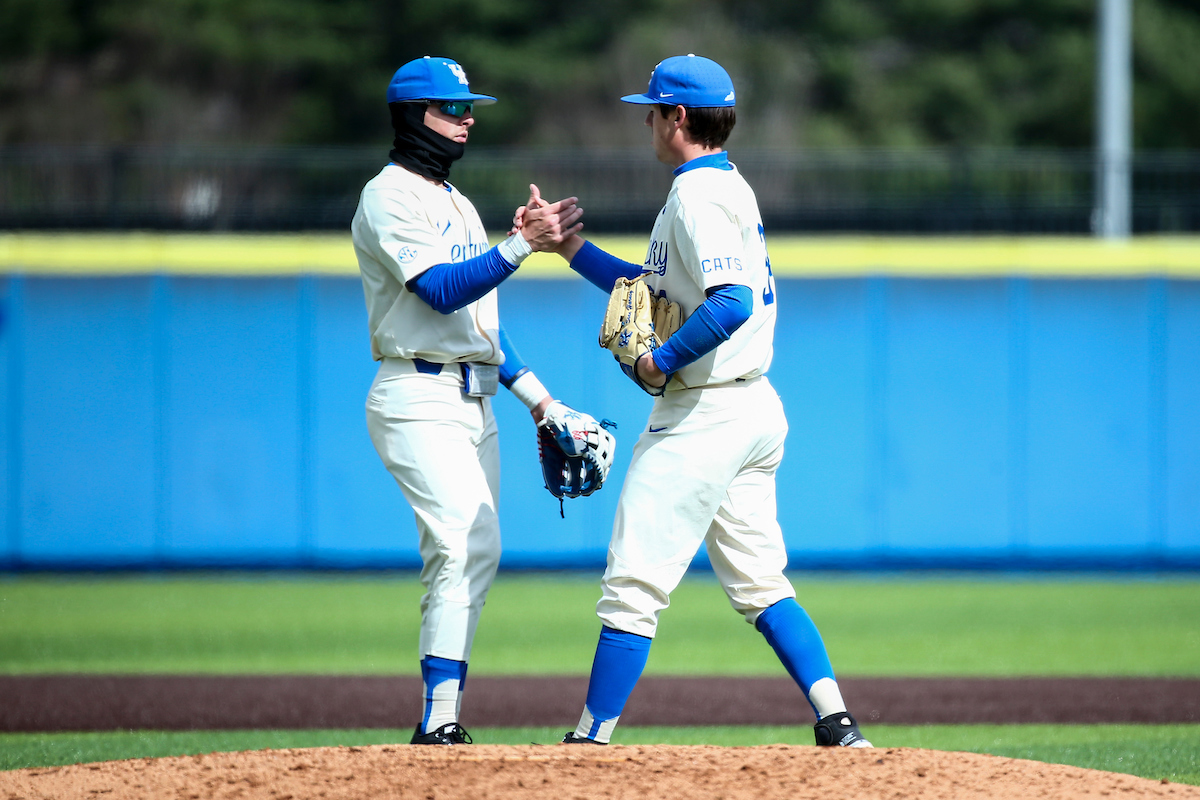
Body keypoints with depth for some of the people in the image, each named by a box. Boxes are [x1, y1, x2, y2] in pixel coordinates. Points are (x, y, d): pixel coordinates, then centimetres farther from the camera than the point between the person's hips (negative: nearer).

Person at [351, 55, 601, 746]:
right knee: (465, 544, -21)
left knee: (474, 558, 6)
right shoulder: (389, 197, -8)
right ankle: (439, 726, -25)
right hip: (419, 399, -10)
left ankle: (444, 722, 8)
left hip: (475, 400, 10)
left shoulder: (459, 205, 22)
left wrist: (538, 397, 20)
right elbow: (442, 290, -21)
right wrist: (522, 244, -29)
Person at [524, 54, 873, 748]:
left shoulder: (697, 194, -14)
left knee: (634, 584, -6)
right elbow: (657, 289, 25)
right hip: (758, 407, 10)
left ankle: (592, 741, -5)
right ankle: (838, 725, 3)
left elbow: (729, 302, -28)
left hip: (703, 417, -10)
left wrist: (661, 362, -18)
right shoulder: (733, 188, 17)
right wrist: (569, 245, 20)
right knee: (760, 584, 12)